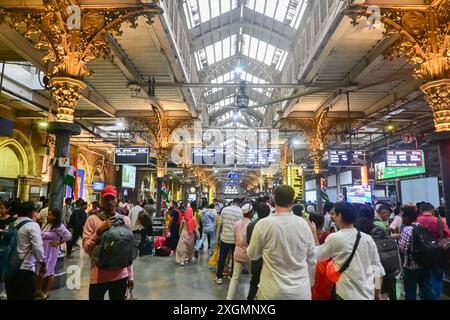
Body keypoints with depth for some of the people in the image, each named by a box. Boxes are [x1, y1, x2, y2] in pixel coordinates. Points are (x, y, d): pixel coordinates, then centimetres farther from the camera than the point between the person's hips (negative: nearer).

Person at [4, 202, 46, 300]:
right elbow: (38, 247, -18)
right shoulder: (32, 225, -11)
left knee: (12, 297, 18)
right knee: (26, 297, 4)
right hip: (25, 269, -6)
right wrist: (42, 264, -6)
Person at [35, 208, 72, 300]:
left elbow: (68, 235, -27)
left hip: (51, 252, -7)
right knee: (39, 270, 13)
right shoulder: (47, 224, 4)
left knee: (49, 271, 5)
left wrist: (58, 243, -17)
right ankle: (38, 290, 28)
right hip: (42, 251, 7)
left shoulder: (58, 226, -20)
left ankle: (46, 292, 19)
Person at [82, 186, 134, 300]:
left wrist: (130, 276, 10)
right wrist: (99, 231, -21)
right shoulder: (92, 219, -5)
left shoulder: (125, 220, 3)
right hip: (98, 276, -2)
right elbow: (86, 248, -8)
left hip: (120, 276, 2)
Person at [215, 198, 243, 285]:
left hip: (225, 237, 0)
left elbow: (220, 223, -1)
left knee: (222, 258, 11)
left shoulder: (225, 209, -5)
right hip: (236, 239, 0)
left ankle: (219, 277, 16)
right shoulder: (241, 212, -8)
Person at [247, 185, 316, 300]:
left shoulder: (263, 224, -15)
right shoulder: (303, 224, -7)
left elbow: (252, 255, -1)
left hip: (273, 291, -2)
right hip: (301, 291, 2)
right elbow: (311, 260, 2)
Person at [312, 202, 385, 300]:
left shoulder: (334, 238, -14)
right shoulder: (368, 239, -1)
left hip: (348, 294, -5)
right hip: (369, 294, 5)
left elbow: (317, 255, 1)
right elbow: (377, 267, 4)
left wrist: (314, 234, 12)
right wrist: (377, 293, 15)